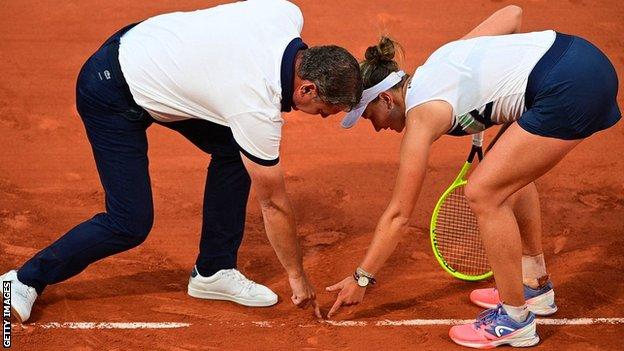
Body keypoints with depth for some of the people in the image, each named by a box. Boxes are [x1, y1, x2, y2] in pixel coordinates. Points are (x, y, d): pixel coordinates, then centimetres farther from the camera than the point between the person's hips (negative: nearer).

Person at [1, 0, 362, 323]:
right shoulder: (257, 110, -29)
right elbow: (274, 204, -16)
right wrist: (298, 277, -3)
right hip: (112, 93, -9)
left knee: (234, 150, 4)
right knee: (131, 225, -7)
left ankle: (213, 272, 15)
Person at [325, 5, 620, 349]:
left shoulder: (421, 116, -3)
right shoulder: (439, 59, 16)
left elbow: (398, 215, 3)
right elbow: (512, 13, 22)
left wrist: (361, 278, 13)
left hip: (570, 88, -10)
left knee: (483, 193, -4)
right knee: (512, 173, 24)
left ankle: (516, 319, 7)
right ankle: (535, 286, 37)